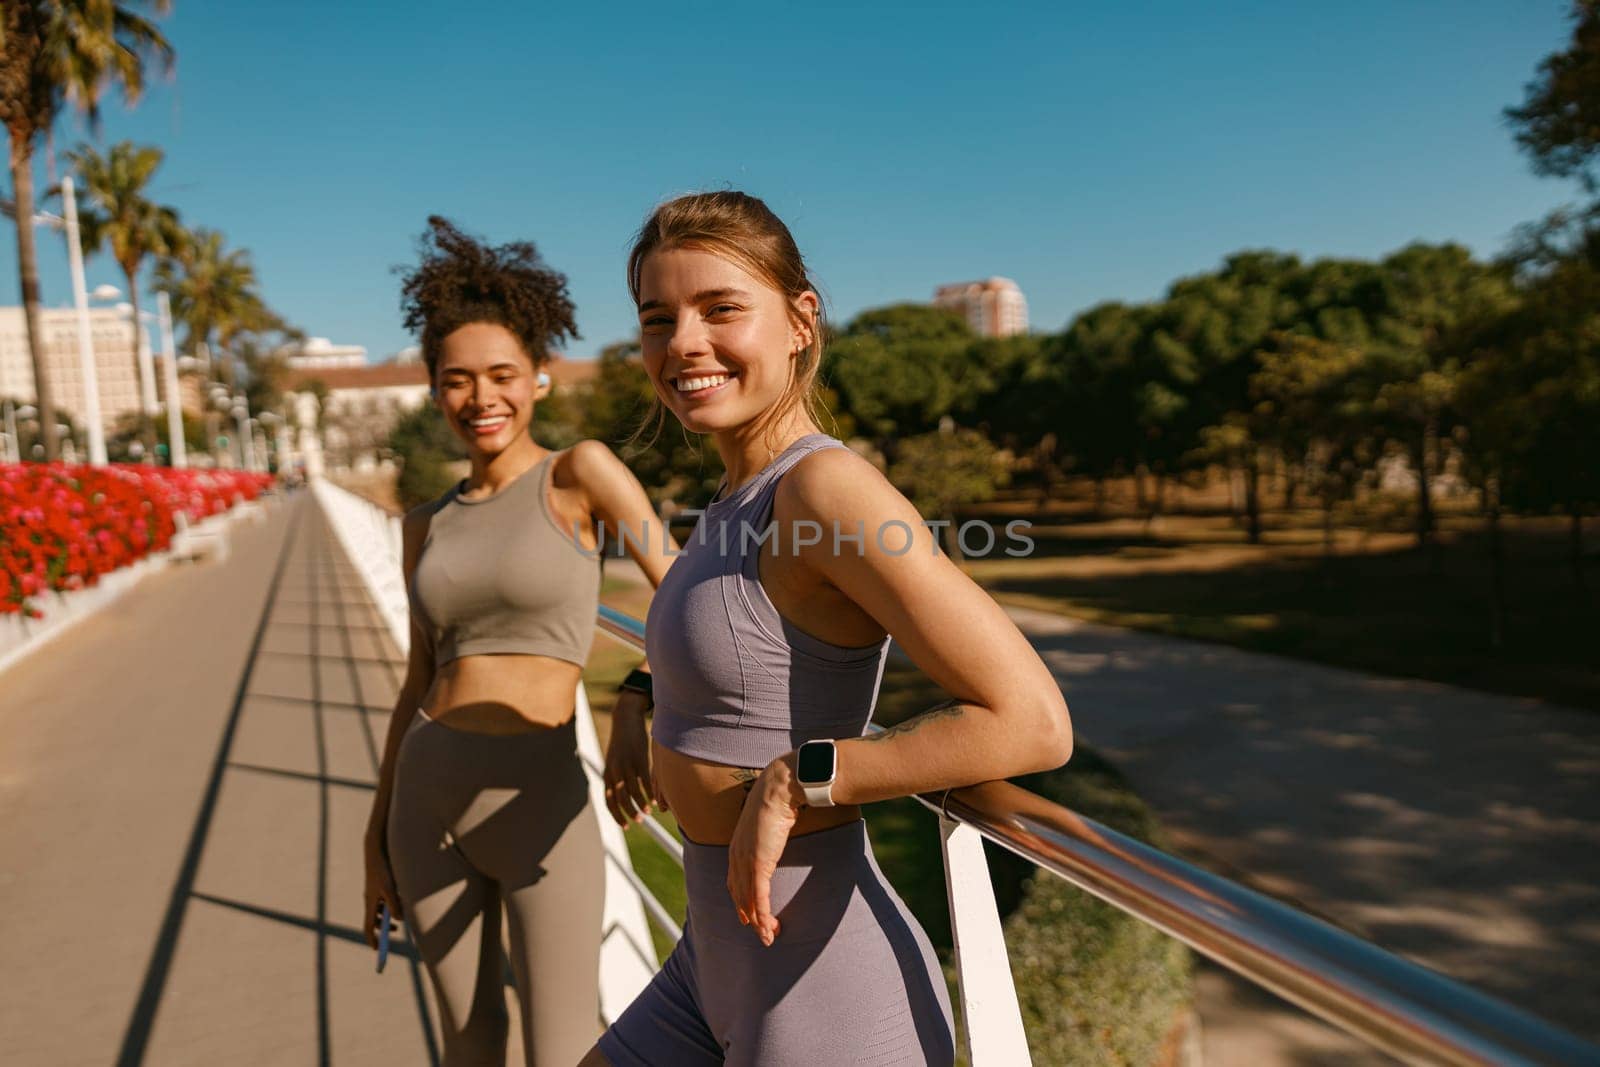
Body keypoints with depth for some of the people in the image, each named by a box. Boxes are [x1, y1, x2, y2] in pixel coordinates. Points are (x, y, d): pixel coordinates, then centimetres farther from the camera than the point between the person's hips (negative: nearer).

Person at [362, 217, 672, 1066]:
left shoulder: (581, 471, -5)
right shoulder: (428, 525, 8)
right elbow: (419, 683, 13)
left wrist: (634, 702, -21)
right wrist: (377, 834, 14)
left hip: (538, 802, -4)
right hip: (428, 798, 5)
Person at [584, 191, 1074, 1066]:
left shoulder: (826, 486, -22)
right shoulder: (741, 499, 3)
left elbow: (1031, 723, -27)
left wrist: (796, 776, -23)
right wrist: (647, 703, 17)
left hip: (824, 990, -8)